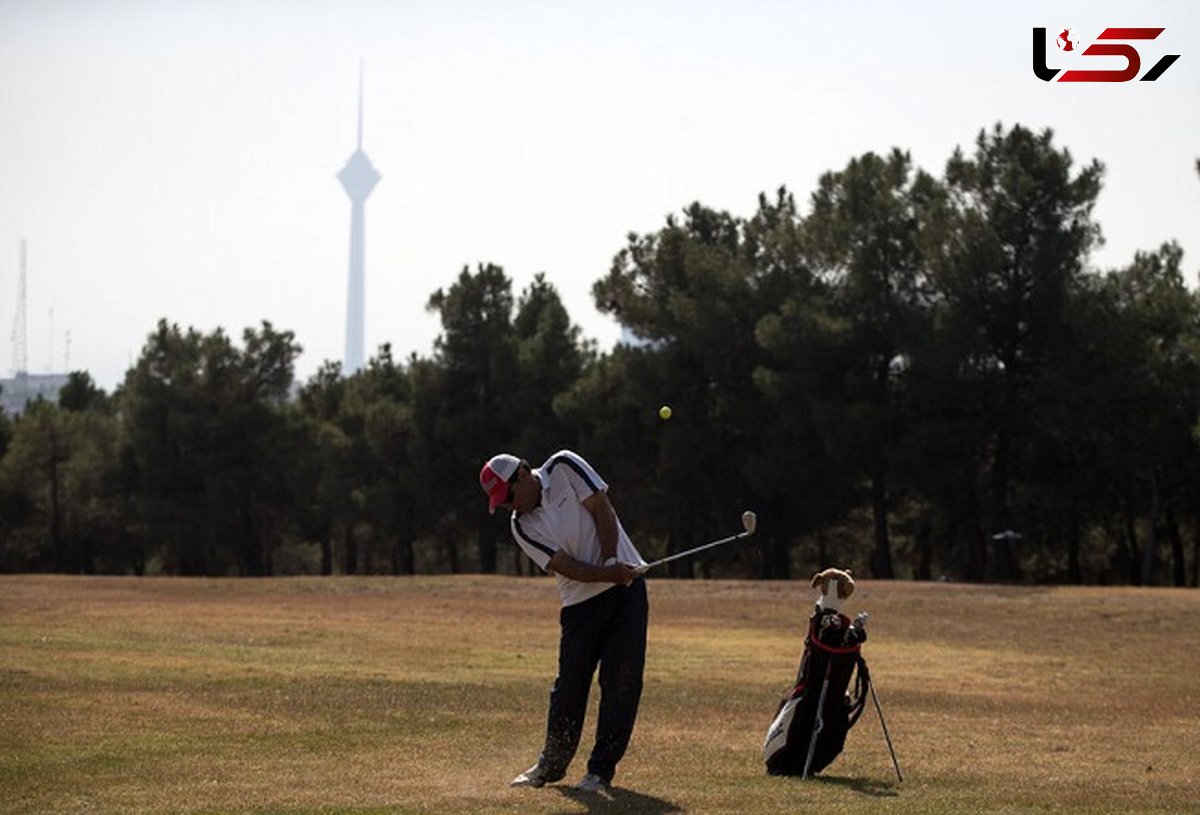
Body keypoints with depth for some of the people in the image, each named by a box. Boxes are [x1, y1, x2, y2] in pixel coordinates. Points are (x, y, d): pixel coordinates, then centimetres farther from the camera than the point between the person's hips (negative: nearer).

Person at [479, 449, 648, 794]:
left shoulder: (564, 468, -6)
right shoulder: (522, 526, -3)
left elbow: (602, 511, -8)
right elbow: (566, 566, -11)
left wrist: (611, 563, -16)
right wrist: (610, 574, -25)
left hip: (626, 589, -2)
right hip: (580, 605, 2)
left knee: (622, 682, -6)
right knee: (569, 685, 4)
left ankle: (601, 769, 0)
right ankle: (552, 764, 21)